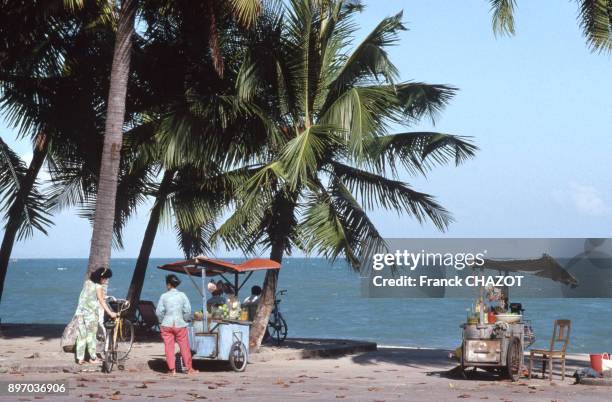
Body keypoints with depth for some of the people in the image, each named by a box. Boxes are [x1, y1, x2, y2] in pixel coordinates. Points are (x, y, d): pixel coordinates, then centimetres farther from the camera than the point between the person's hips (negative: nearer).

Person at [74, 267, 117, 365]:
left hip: (80, 312, 6)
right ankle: (93, 358, 11)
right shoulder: (98, 287, -12)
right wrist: (110, 313, -21)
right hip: (90, 313, -6)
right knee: (91, 335, 5)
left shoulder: (87, 282, 9)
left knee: (81, 335, 7)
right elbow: (102, 301, -17)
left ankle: (80, 358, 7)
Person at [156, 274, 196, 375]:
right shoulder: (182, 295, -1)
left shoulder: (164, 296, -2)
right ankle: (189, 368, 12)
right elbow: (188, 310, -2)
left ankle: (172, 369, 4)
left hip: (167, 325, 0)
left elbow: (159, 312, -3)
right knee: (184, 347, 7)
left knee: (169, 347, 5)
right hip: (180, 324, 0)